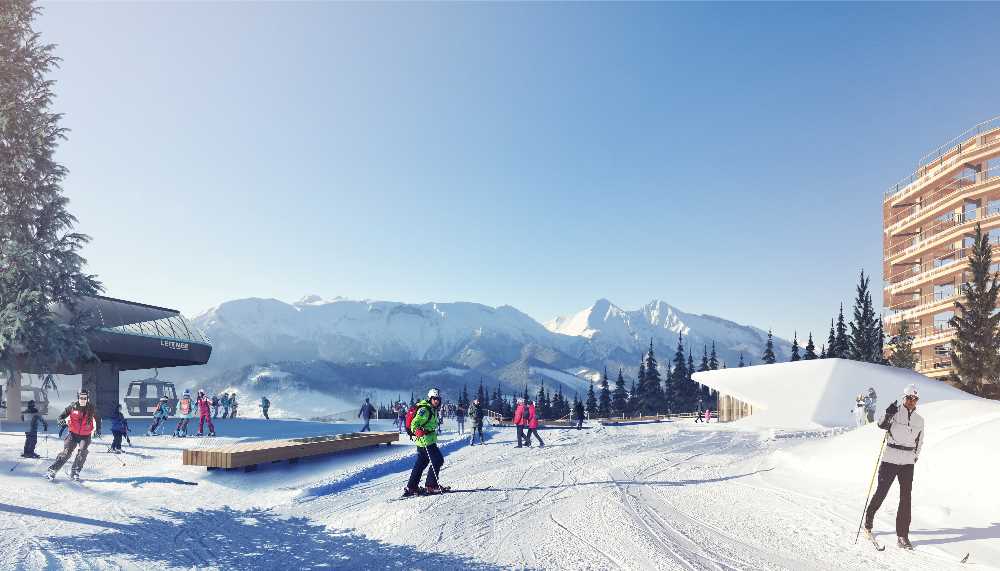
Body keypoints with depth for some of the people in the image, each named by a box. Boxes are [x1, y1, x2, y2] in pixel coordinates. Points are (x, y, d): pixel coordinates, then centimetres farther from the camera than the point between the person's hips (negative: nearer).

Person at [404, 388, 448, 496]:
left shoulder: (433, 410, 14)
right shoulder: (424, 409, -15)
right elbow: (414, 423, -21)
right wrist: (417, 431, -39)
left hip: (430, 440, 10)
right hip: (426, 441, -10)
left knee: (421, 463, 14)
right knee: (438, 460, -6)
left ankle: (411, 487, 20)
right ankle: (431, 486, 2)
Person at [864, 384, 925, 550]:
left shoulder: (919, 420, 11)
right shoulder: (895, 412, -4)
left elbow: (920, 441, 24)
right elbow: (882, 425, -21)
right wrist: (888, 415, -39)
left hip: (908, 463, 4)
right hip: (890, 460, -4)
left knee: (906, 498, -1)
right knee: (881, 493, 2)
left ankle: (902, 535, 4)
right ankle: (868, 522, 24)